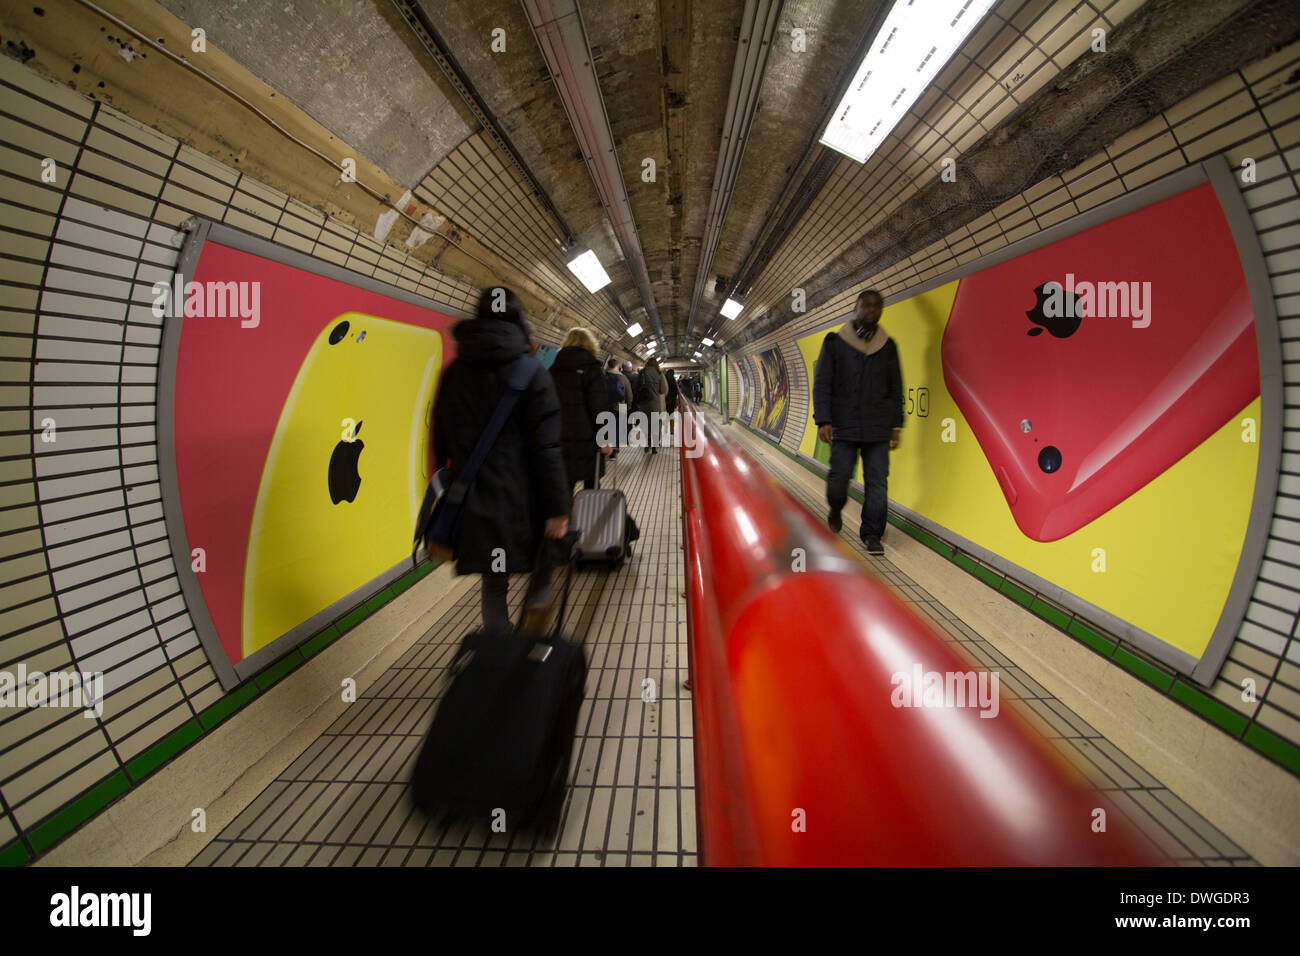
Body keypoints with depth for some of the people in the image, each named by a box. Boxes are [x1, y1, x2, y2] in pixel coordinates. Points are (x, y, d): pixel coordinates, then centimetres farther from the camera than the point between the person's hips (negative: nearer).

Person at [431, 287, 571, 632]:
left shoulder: (454, 373, 8)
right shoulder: (531, 371, -7)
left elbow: (440, 442, 13)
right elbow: (546, 447, -13)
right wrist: (557, 508, -11)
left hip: (471, 504, 5)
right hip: (521, 503, -5)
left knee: (493, 584, 16)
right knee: (542, 569, 19)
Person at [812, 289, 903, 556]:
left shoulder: (888, 347, 12)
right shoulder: (835, 342, 5)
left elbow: (896, 388, 15)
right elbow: (821, 384, 1)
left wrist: (896, 424, 9)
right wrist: (823, 421, -8)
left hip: (878, 428, 2)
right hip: (843, 426, -2)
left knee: (877, 481, -1)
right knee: (839, 477, -4)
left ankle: (872, 533, 11)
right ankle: (835, 511, 28)